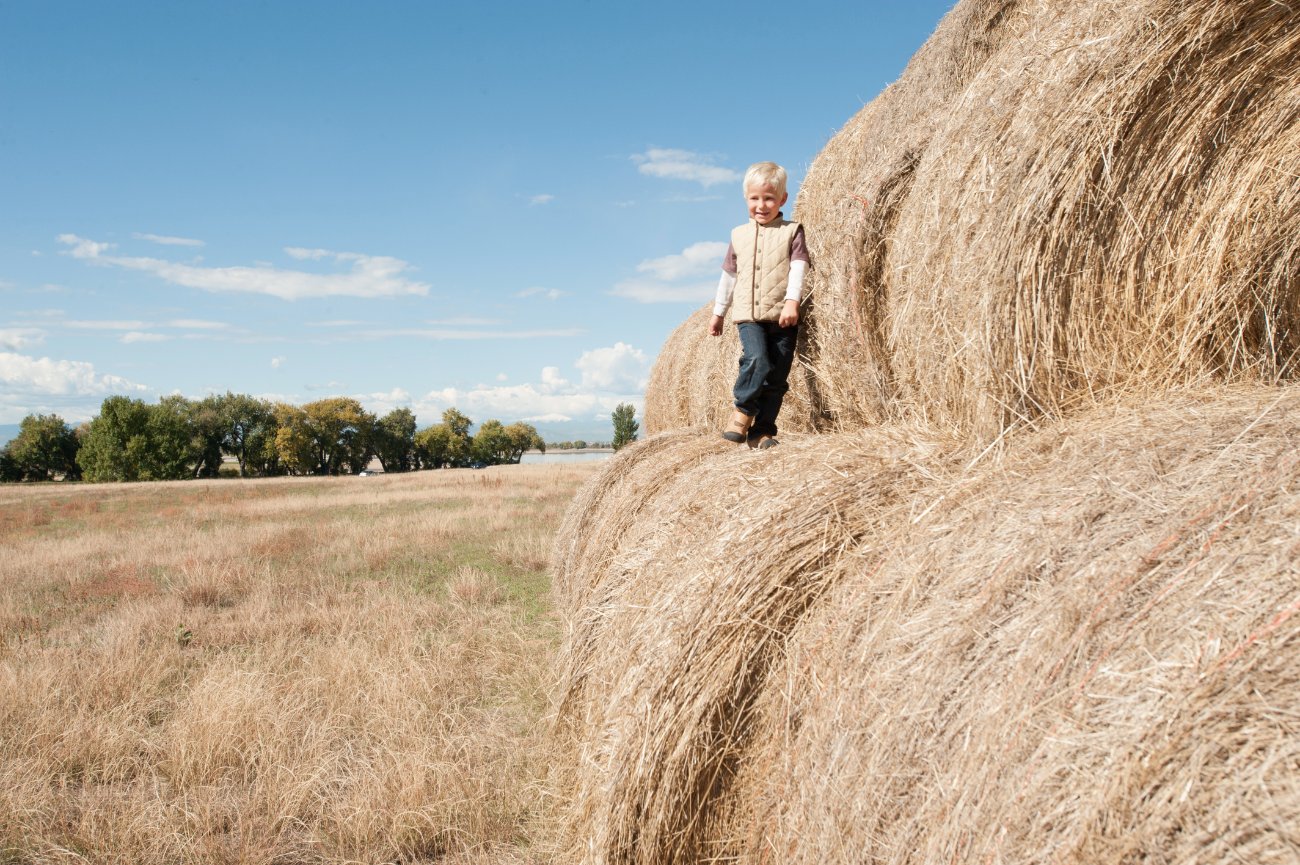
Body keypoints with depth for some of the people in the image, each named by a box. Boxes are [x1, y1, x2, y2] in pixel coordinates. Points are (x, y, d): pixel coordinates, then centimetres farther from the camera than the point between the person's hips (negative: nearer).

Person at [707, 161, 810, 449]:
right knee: (757, 359, -24)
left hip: (782, 316, -1)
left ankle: (762, 431, 8)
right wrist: (718, 312, 24)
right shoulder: (739, 235, 15)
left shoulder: (792, 232, 5)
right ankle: (743, 410, -5)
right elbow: (728, 276, 22)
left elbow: (798, 268, -7)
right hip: (748, 316, 1)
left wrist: (792, 301, -22)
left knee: (777, 375, -1)